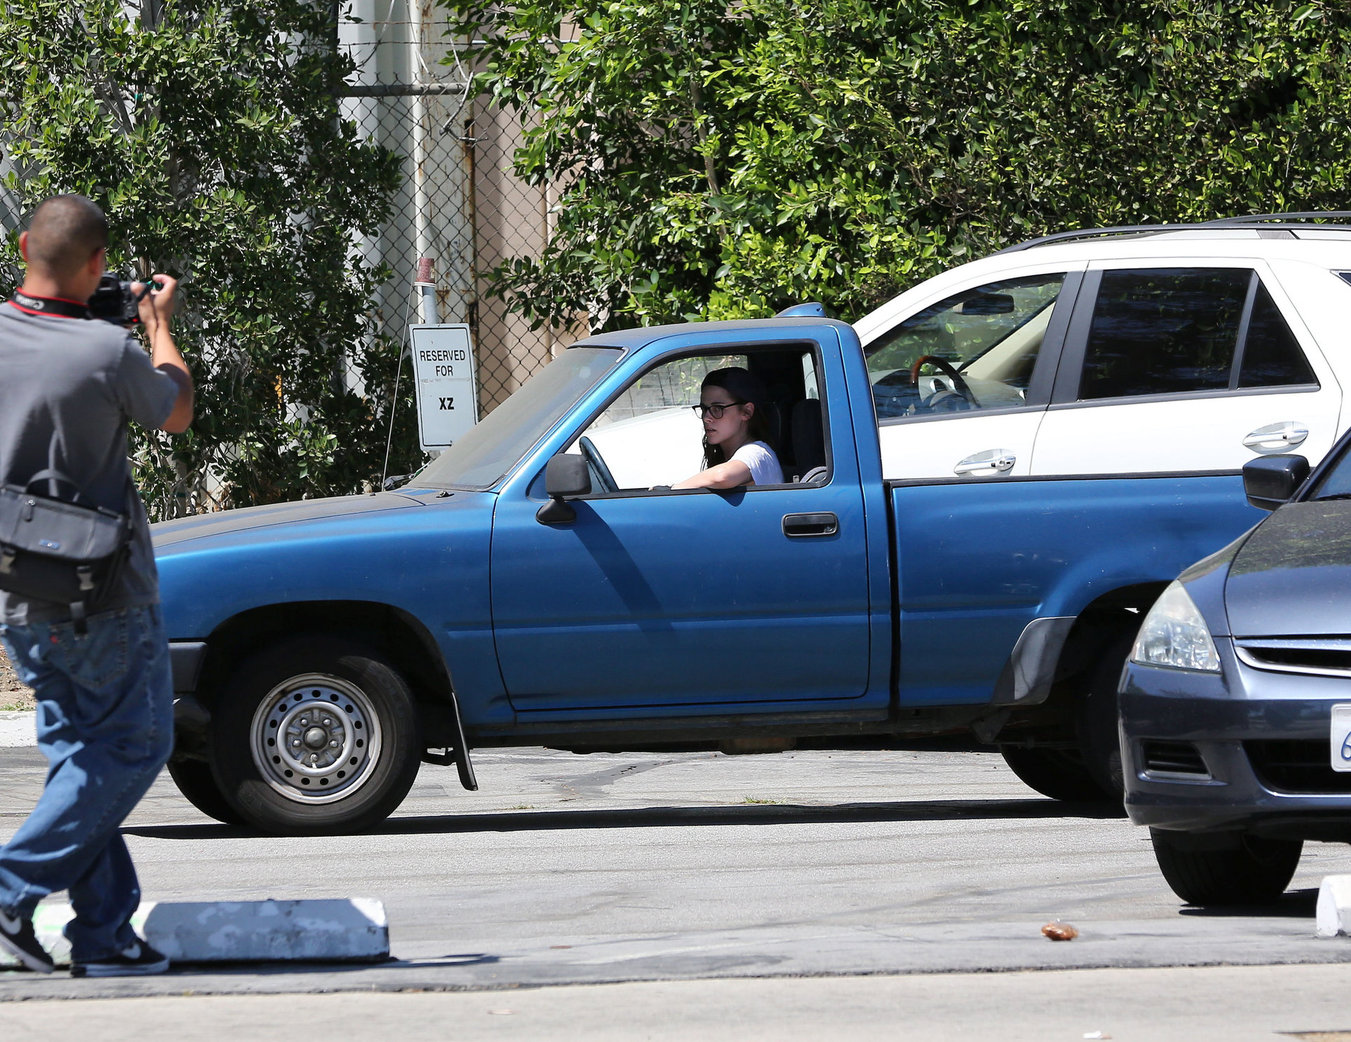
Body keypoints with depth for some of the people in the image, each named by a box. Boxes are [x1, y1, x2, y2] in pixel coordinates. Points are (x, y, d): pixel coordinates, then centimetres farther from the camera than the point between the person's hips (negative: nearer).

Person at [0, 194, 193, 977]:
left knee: (78, 751, 13)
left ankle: (106, 932, 10)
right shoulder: (108, 353, -20)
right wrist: (160, 326, 18)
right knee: (132, 748, 6)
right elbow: (176, 414, 1)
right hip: (103, 592, -6)